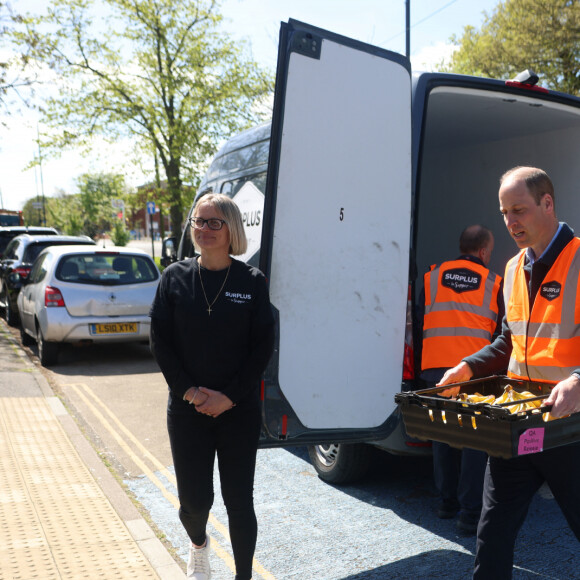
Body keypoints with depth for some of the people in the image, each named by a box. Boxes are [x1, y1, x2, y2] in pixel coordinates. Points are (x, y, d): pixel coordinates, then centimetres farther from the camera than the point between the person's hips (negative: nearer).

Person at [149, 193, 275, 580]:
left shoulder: (252, 281, -3)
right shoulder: (175, 277, 0)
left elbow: (263, 346, -4)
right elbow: (160, 341, -1)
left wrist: (230, 396, -12)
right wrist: (189, 390, -11)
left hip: (239, 411, -1)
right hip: (187, 410, 1)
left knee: (239, 501, 4)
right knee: (194, 500, 7)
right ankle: (199, 545, 42)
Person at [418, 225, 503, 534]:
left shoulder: (433, 277, 10)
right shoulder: (493, 283, 4)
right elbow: (501, 334, 8)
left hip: (435, 368, 3)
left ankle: (447, 501, 26)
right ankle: (470, 512, 5)